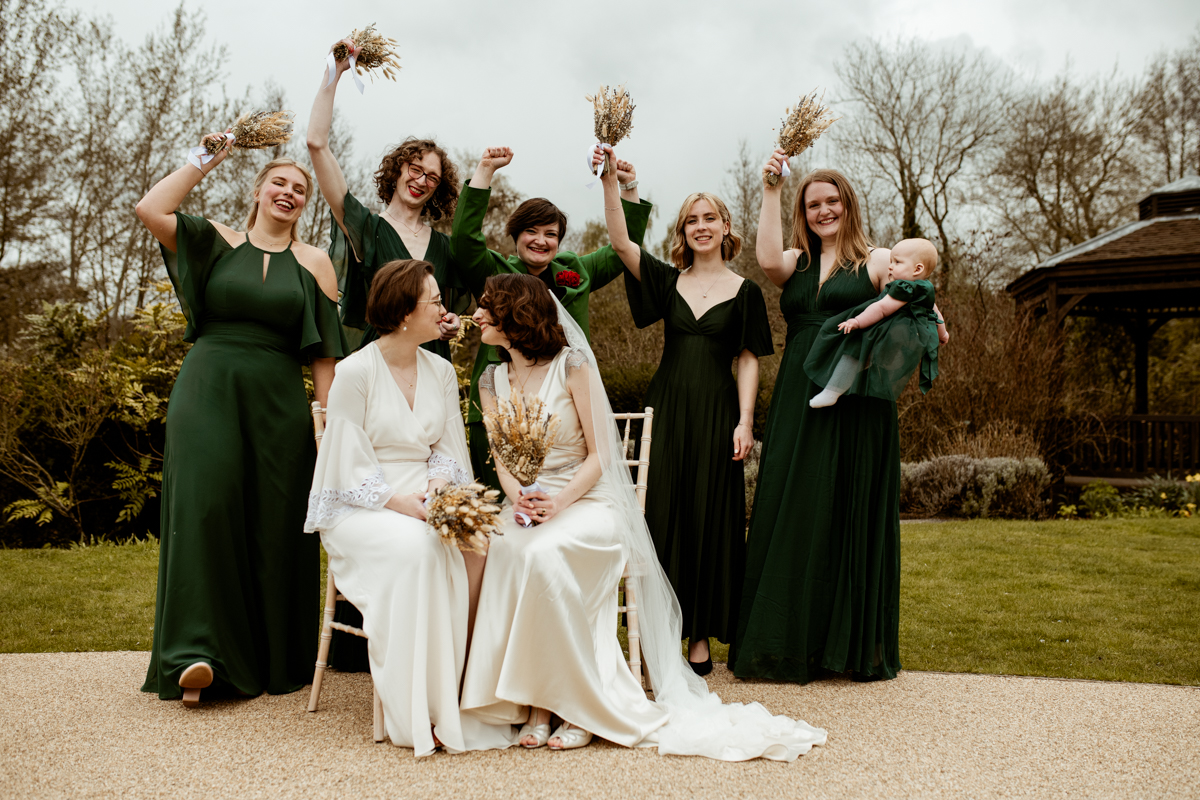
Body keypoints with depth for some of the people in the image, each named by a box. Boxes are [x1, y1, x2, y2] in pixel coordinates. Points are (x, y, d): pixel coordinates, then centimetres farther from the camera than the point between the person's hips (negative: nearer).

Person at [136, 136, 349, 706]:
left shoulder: (313, 264, 10)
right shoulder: (217, 242, 9)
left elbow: (325, 351, 7)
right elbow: (149, 210, -7)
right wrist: (202, 163, 0)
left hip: (278, 402, 1)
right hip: (208, 393, -1)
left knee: (274, 522, 2)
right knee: (205, 505, -11)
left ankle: (275, 658, 13)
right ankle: (199, 653, -9)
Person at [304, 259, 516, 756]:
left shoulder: (441, 371, 11)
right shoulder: (355, 372, -7)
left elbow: (449, 449, 13)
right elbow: (350, 467, -10)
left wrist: (438, 485, -10)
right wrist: (399, 502, -22)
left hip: (426, 499, 5)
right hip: (360, 508, -5)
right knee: (416, 548, -36)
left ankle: (456, 691, -17)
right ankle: (415, 716, -26)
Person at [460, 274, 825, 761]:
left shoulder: (572, 365, -4)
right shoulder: (493, 381, 13)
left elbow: (599, 454, -6)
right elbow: (503, 461, 9)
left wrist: (560, 502, -20)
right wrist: (518, 497, -13)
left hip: (588, 502, -4)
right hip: (525, 504, 4)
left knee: (542, 554, -36)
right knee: (505, 551, -32)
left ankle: (579, 704, -22)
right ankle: (534, 703, -23)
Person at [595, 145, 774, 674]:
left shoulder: (744, 292, 4)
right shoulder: (669, 281, 9)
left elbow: (748, 361, 1)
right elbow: (620, 242, -3)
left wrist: (745, 421, -8)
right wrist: (610, 181, -13)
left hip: (716, 412, -2)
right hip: (666, 408, 2)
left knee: (708, 519, 1)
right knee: (661, 515, 1)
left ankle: (701, 636, 9)